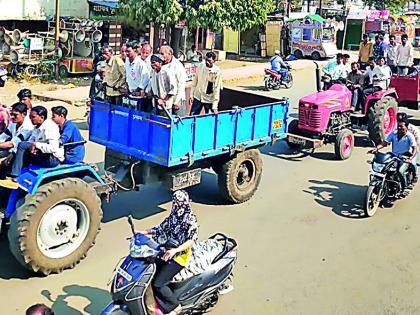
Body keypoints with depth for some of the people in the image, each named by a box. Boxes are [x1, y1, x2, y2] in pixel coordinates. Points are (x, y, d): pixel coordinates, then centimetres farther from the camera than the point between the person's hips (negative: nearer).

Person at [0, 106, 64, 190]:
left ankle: (13, 178, -20)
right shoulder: (37, 128, 17)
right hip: (43, 156, 10)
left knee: (22, 145, -17)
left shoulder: (50, 127, -13)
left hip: (54, 158, -10)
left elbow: (54, 148, -24)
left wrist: (36, 145, -21)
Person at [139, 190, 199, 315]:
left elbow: (191, 240, -23)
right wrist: (143, 232, 2)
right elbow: (161, 228, 15)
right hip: (167, 252, 8)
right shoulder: (173, 216, 9)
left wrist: (175, 250, -36)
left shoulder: (190, 219, -14)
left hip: (179, 256, -8)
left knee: (158, 283, -15)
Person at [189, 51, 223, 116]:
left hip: (209, 100, -3)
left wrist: (215, 106, -18)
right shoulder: (200, 67, -5)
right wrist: (191, 95, 4)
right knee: (192, 116, 7)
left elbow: (217, 89, -16)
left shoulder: (217, 72, -16)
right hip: (197, 98, 3)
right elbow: (195, 82, 5)